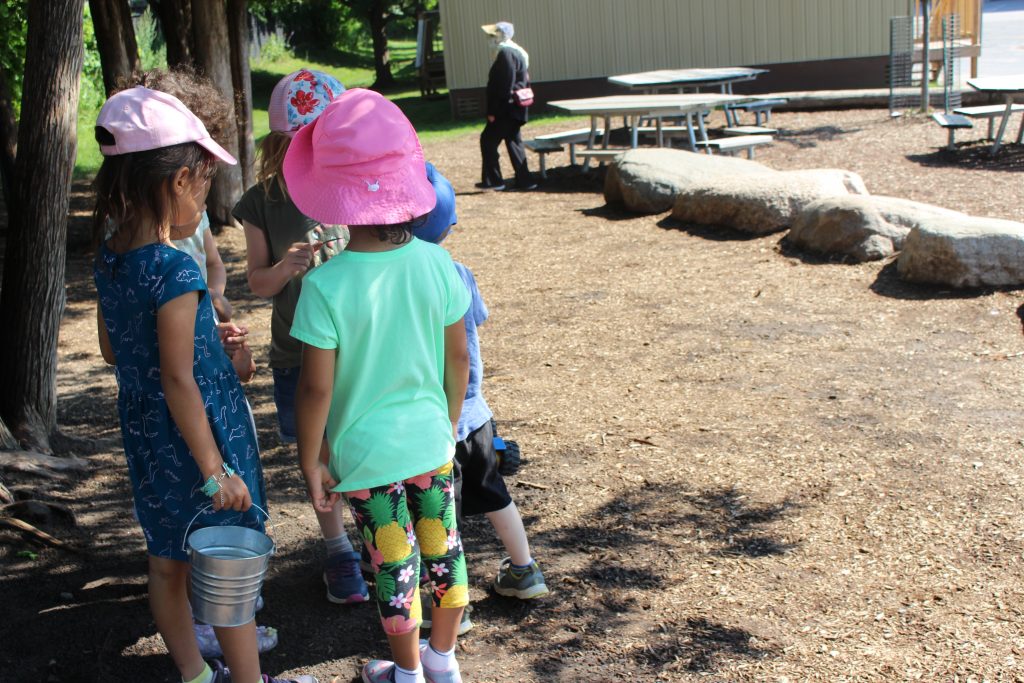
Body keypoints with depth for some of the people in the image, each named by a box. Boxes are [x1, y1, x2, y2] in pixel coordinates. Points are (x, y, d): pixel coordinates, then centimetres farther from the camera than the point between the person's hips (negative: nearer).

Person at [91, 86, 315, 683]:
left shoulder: (110, 253, -1)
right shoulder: (175, 269, -26)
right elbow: (178, 380, -25)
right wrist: (214, 471, -19)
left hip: (144, 432, 8)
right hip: (196, 435, -8)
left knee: (168, 564, 19)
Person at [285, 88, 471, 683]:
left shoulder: (326, 285, -22)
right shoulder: (436, 264, -12)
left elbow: (316, 388, -17)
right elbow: (458, 358, -1)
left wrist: (310, 461, -3)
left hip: (367, 455, -3)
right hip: (431, 440, 3)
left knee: (396, 567, 14)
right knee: (444, 549, 20)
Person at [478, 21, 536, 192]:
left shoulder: (506, 54, -16)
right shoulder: (516, 52, 15)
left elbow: (504, 86, -22)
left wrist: (493, 111, -21)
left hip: (505, 109, -10)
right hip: (514, 109, 10)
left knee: (488, 140, -3)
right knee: (513, 141, 13)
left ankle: (493, 180, 0)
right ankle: (524, 180, 13)